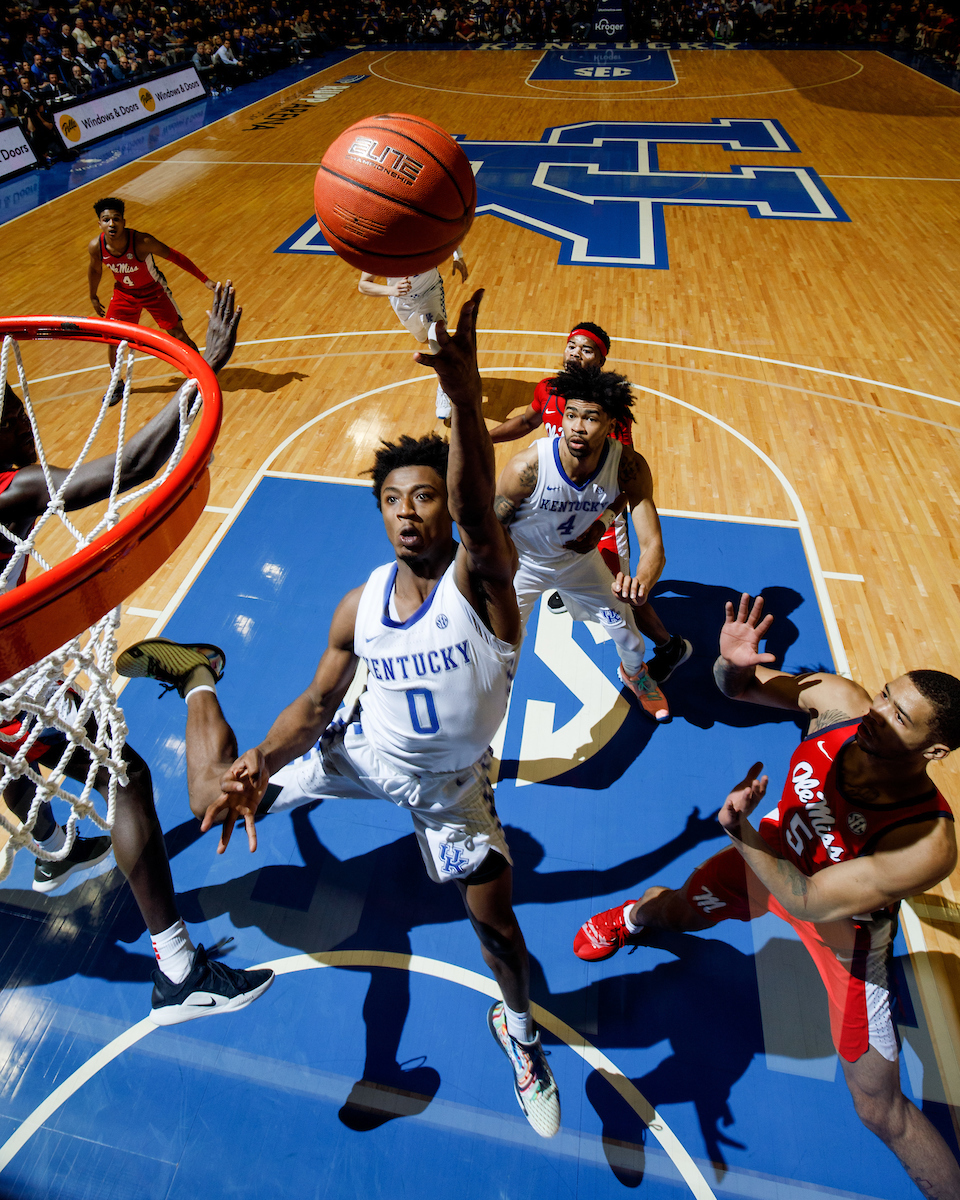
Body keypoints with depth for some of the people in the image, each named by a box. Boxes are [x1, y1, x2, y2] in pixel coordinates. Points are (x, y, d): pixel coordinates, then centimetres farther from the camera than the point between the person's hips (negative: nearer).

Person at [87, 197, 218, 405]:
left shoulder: (142, 242, -32)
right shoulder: (96, 246, -21)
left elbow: (175, 257, -20)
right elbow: (95, 270, 1)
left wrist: (205, 279, -18)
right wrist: (93, 297, 14)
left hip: (153, 290, -3)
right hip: (124, 293, 3)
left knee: (179, 336, -2)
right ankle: (116, 384, 23)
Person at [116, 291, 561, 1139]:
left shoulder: (481, 578, -26)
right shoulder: (360, 607, -14)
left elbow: (476, 510, -49)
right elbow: (317, 703, -4)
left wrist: (467, 401, -67)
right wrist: (255, 768, -20)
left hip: (452, 782, -2)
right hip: (366, 752, 2)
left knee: (495, 923, 8)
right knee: (216, 803, -3)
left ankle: (518, 1028, 46)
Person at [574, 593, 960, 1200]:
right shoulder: (839, 701, -30)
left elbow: (812, 901, -32)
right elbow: (742, 686, -16)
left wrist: (742, 837, -41)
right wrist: (734, 665, -38)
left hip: (844, 926, -3)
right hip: (775, 853, 4)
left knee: (882, 1110, 5)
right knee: (674, 909, 23)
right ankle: (636, 913, 60)